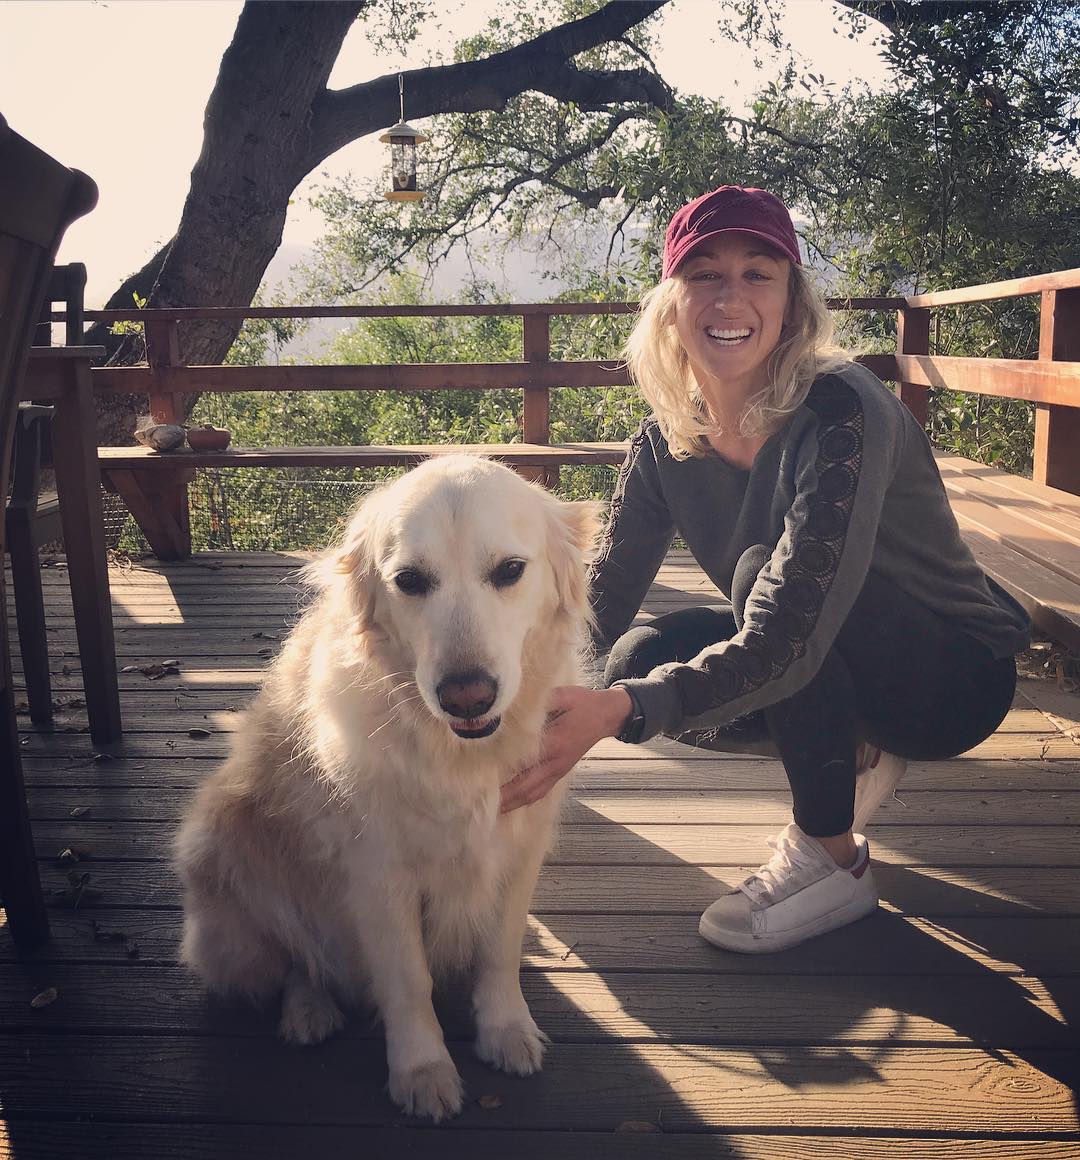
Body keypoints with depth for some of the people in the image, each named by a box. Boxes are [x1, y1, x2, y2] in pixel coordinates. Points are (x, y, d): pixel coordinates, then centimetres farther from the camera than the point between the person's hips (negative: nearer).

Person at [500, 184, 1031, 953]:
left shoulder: (839, 413, -28)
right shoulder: (668, 442, -8)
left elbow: (788, 637, -38)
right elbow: (599, 605, -12)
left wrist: (619, 712, -50)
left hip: (956, 675, -6)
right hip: (839, 673, 6)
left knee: (765, 571, -31)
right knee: (643, 658, -17)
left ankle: (834, 860, -13)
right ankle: (853, 759, 7)